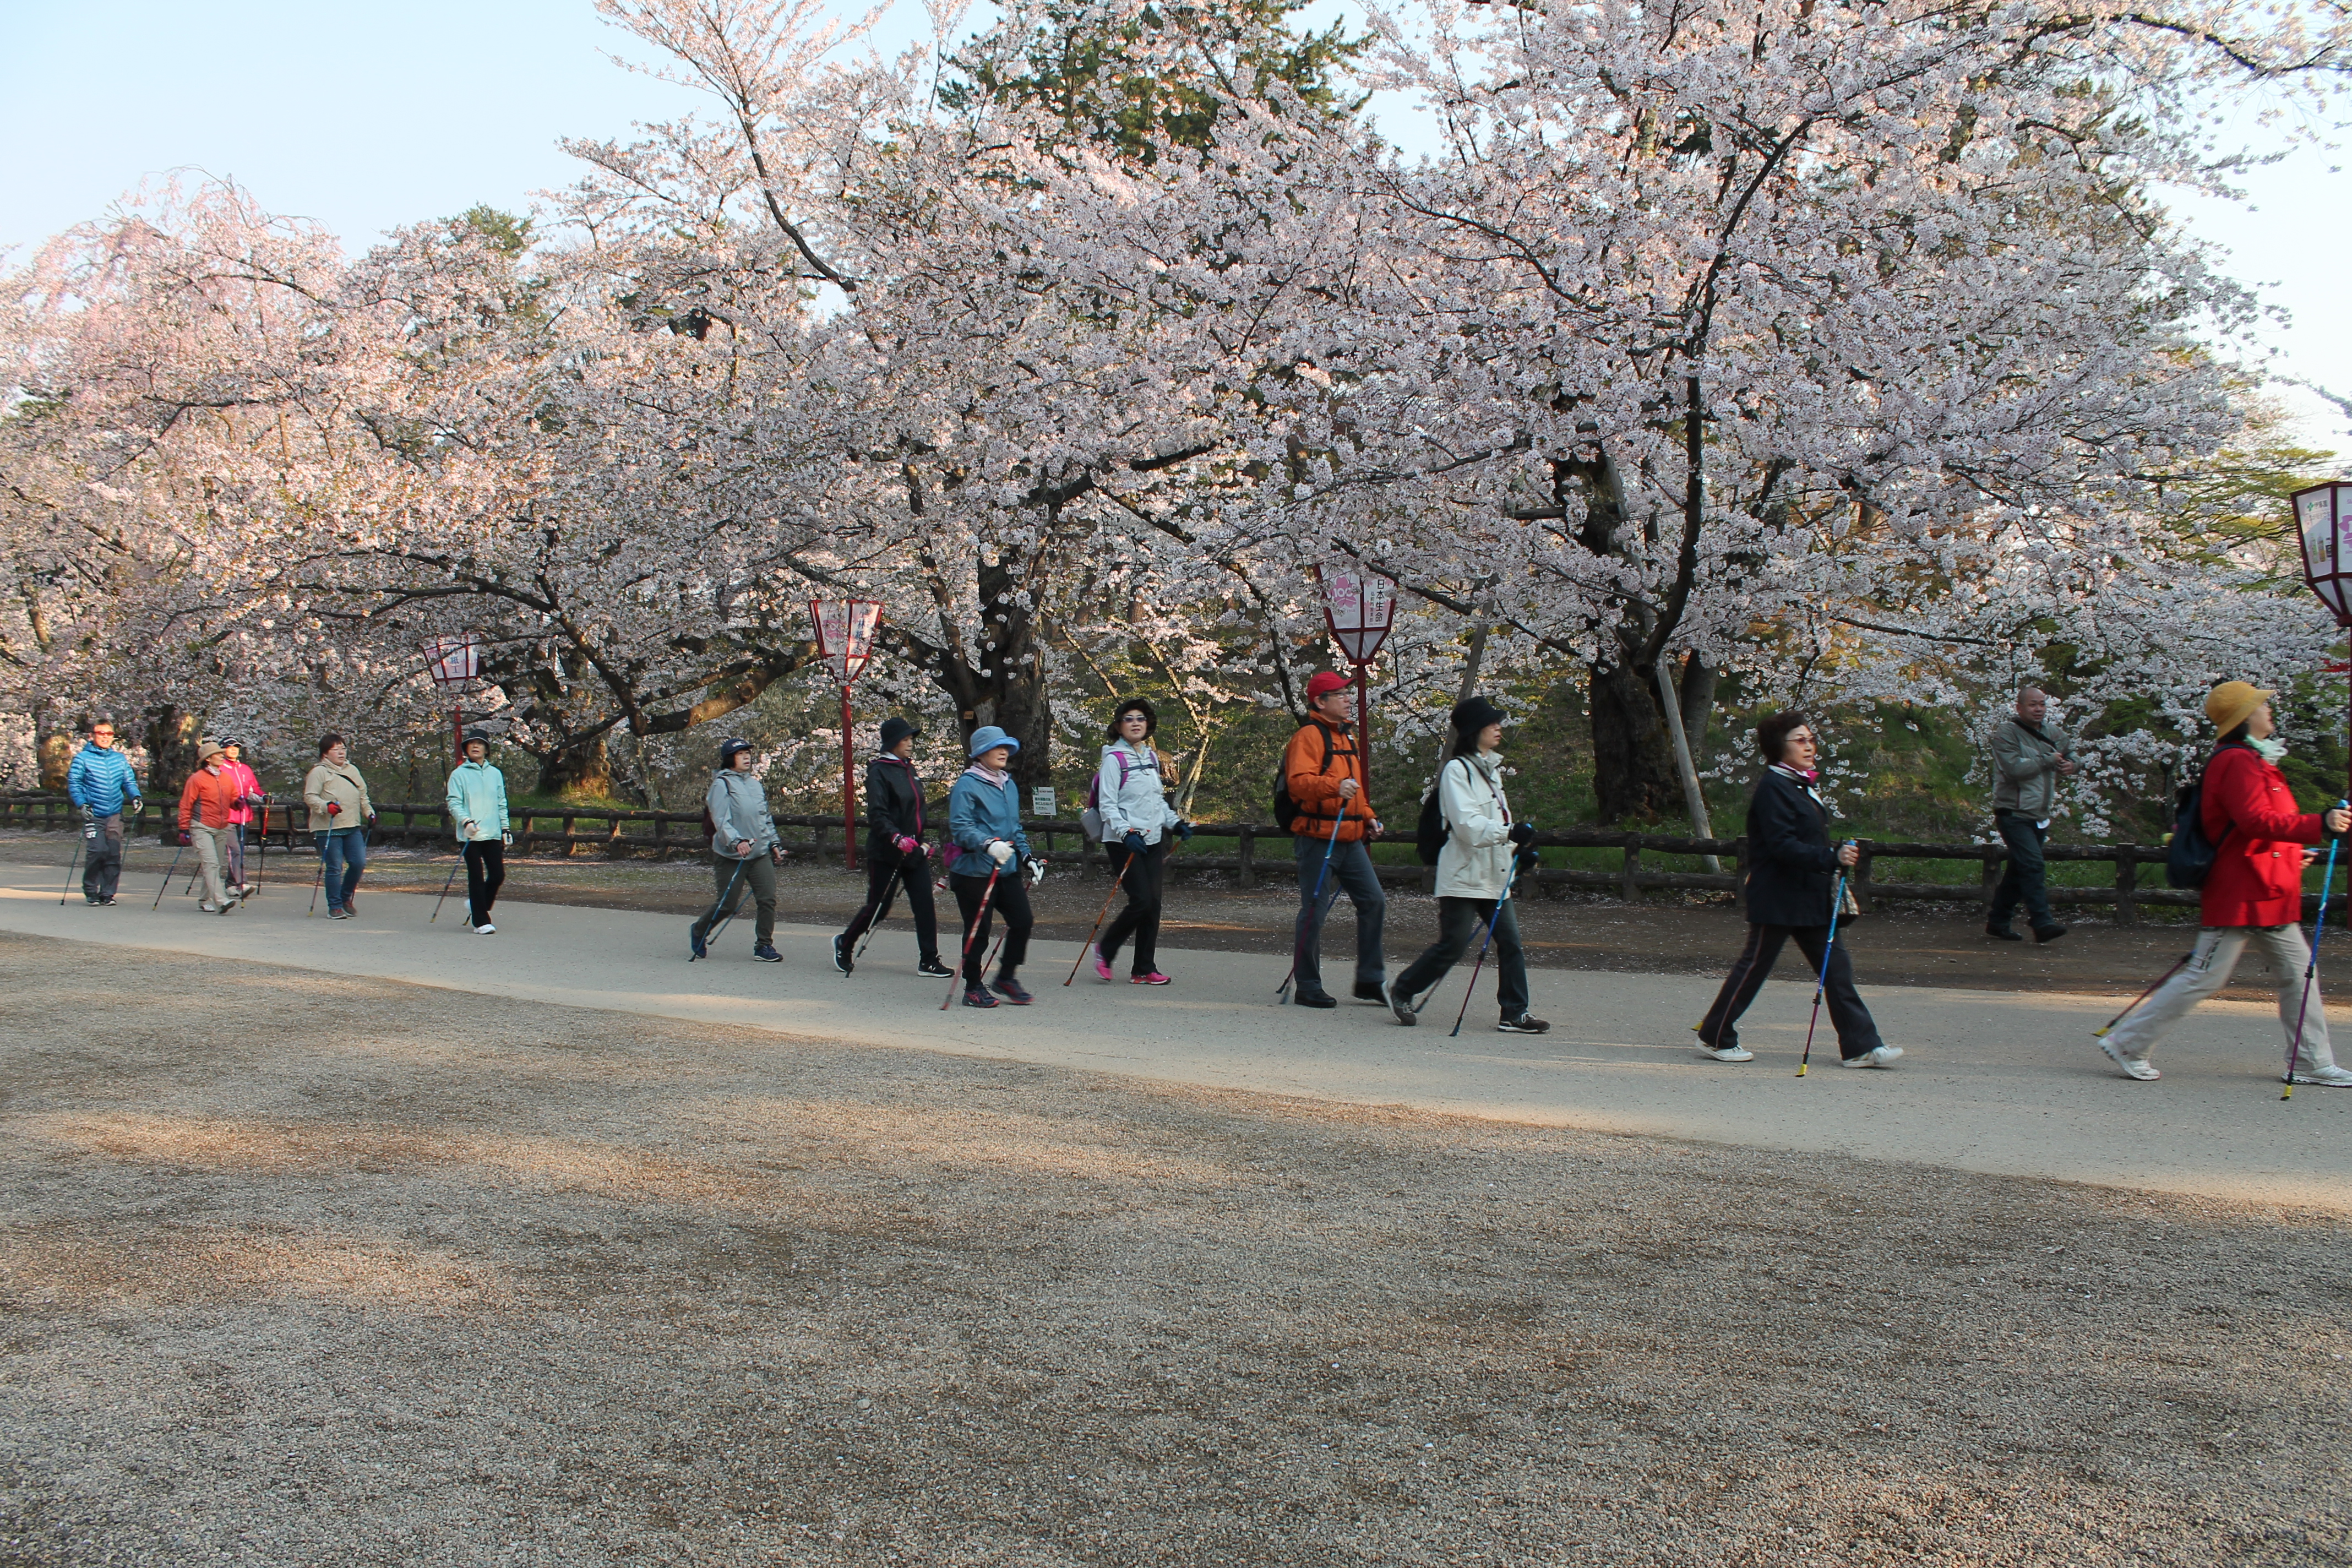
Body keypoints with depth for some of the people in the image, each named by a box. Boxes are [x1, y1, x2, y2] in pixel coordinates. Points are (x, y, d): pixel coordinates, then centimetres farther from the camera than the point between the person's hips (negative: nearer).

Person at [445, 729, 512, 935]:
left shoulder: (496, 774, 14)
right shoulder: (459, 774, 1)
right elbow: (454, 803, -5)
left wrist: (505, 829, 13)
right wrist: (467, 821, -20)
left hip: (493, 834, 4)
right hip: (470, 835, -4)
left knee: (498, 875, 1)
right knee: (477, 878, -4)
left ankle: (476, 906, 25)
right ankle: (480, 922, 3)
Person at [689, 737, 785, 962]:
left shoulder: (755, 784, 15)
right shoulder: (722, 784, -8)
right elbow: (721, 820, -17)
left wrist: (773, 843, 19)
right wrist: (737, 842, -30)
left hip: (760, 853, 6)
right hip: (731, 856, -6)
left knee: (768, 899, -6)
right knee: (727, 904, 1)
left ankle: (764, 946, 4)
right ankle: (699, 932, 26)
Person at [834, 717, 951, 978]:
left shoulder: (908, 770, 14)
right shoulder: (879, 771, -11)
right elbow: (877, 815, -20)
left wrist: (922, 842, 17)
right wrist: (896, 838, -33)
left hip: (914, 851, 7)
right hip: (886, 853, -7)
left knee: (925, 905, -1)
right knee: (878, 907, 2)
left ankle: (929, 961, 3)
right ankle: (844, 944, 25)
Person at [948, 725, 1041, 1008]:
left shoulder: (1009, 786, 16)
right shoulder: (967, 785, -9)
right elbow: (960, 826, -19)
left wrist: (1026, 854, 13)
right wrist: (988, 844, -33)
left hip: (1007, 869, 7)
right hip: (974, 870, -7)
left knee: (1023, 920, -1)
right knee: (978, 930, -1)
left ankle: (1006, 977, 17)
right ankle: (973, 988, 14)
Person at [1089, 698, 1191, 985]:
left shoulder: (1152, 757, 14)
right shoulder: (1113, 759, -8)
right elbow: (1107, 805, -12)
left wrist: (1175, 823, 9)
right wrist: (1126, 832, -24)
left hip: (1153, 840, 7)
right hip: (1123, 842, -7)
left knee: (1153, 904, 3)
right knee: (1141, 901, -13)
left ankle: (1144, 969, 10)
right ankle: (1105, 950, 9)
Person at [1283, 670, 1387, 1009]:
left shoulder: (1347, 736, 20)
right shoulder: (1309, 736, -9)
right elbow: (1299, 781, -25)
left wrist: (1368, 816, 20)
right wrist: (1334, 786, -40)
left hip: (1350, 839, 9)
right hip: (1317, 838, -9)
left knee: (1373, 901, 6)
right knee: (1315, 911, -4)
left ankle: (1370, 980, 15)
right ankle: (1307, 987, 6)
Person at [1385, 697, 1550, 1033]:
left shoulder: (1491, 770, 18)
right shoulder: (1457, 770, -11)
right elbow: (1467, 825, -21)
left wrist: (1519, 847, 15)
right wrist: (1510, 833, -29)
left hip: (1494, 876, 8)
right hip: (1463, 876, -8)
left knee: (1510, 942, 1)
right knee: (1453, 945, -5)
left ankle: (1515, 1013, 6)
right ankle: (1401, 993, 12)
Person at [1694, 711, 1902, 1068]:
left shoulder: (1803, 786, 15)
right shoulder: (1773, 787, -15)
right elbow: (1782, 845, -24)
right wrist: (1832, 858, -29)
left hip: (1810, 896, 9)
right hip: (1777, 898, -9)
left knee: (1836, 967, 5)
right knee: (1754, 966, 1)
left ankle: (1861, 1046, 8)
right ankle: (1715, 1037, 14)